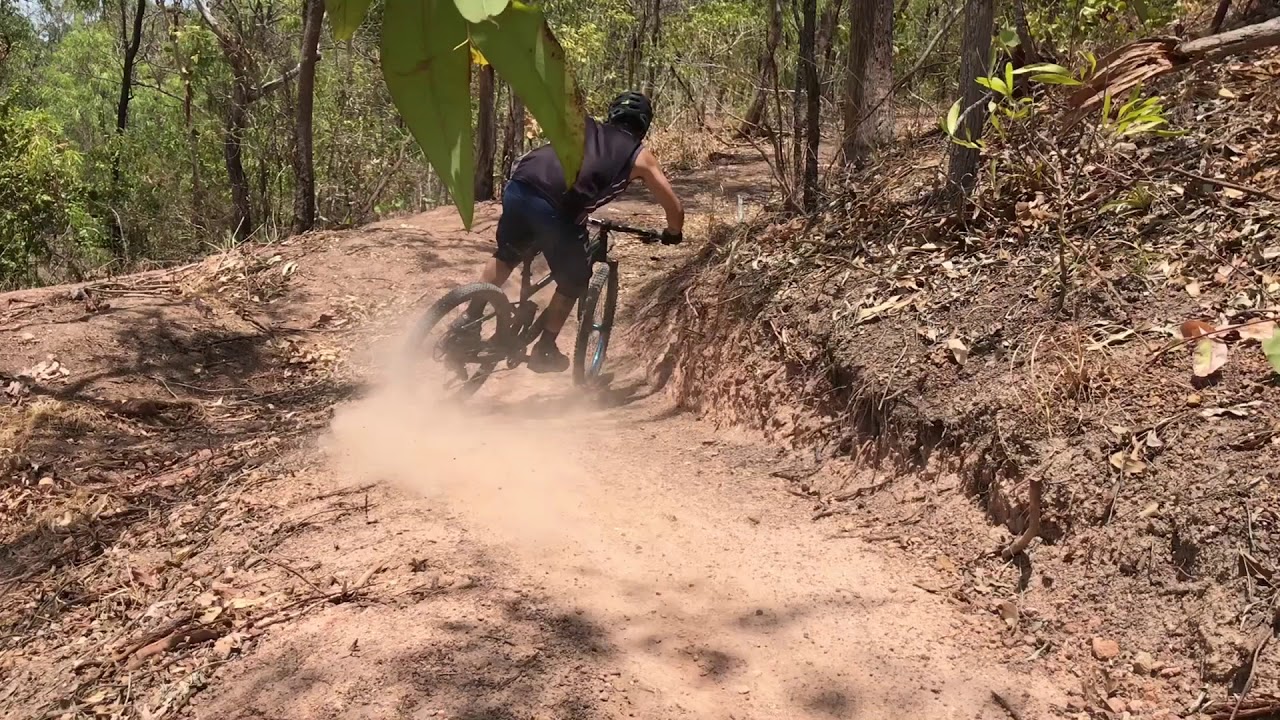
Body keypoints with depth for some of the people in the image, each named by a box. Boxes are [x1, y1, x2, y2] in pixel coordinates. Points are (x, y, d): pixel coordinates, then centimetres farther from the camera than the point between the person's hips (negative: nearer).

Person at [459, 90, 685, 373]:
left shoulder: (583, 127, 31)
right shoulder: (641, 157, 21)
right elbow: (675, 208, 22)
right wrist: (673, 233, 42)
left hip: (518, 187, 5)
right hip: (557, 209, -4)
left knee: (506, 255, 32)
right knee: (574, 281, 20)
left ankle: (469, 320, 30)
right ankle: (544, 350, 25)